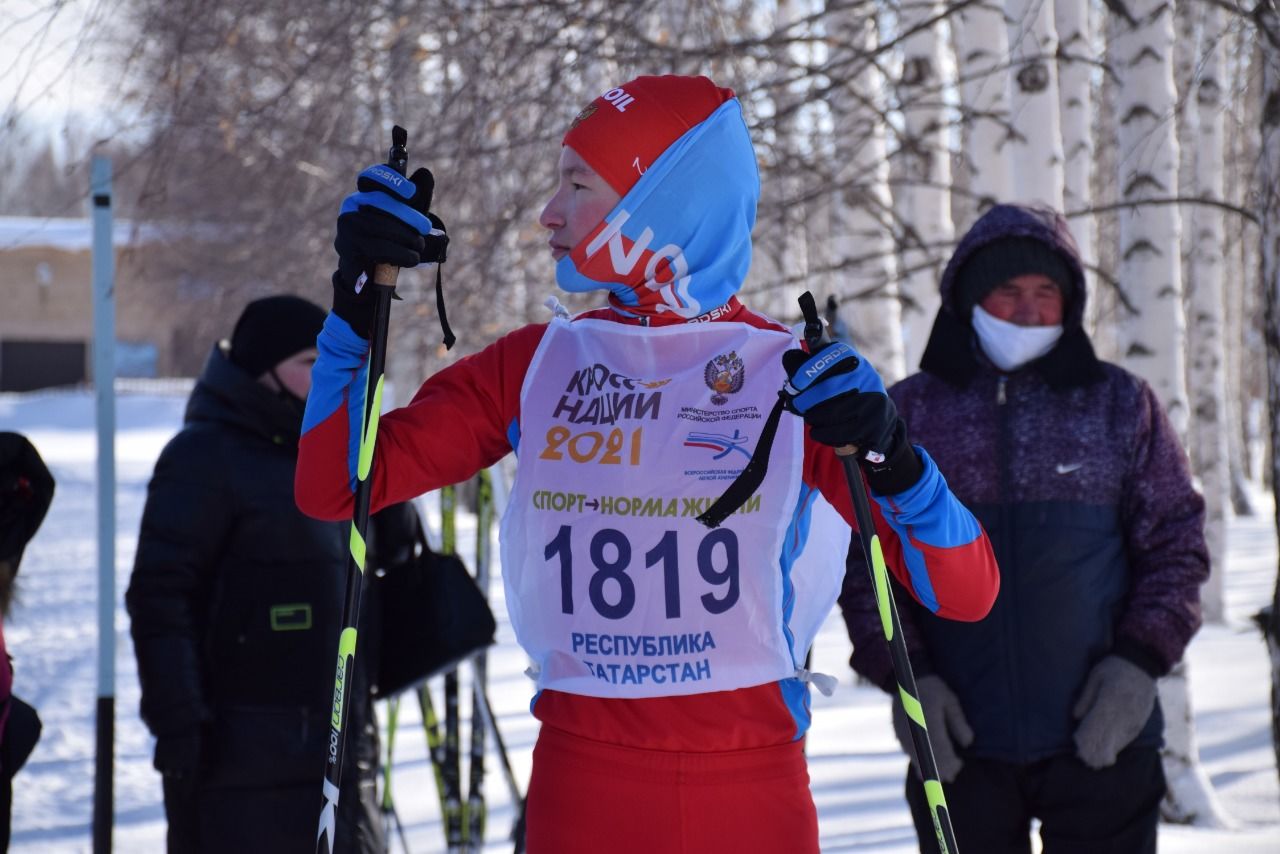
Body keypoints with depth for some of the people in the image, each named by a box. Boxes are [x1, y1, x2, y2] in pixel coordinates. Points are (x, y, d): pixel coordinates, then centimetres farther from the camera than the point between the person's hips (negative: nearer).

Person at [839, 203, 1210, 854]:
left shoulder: (1120, 405, 7)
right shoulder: (909, 411, 7)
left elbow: (1175, 541, 9)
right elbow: (864, 554, 6)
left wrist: (1140, 660, -5)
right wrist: (903, 672, -6)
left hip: (1098, 734, -1)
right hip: (958, 746, 1)